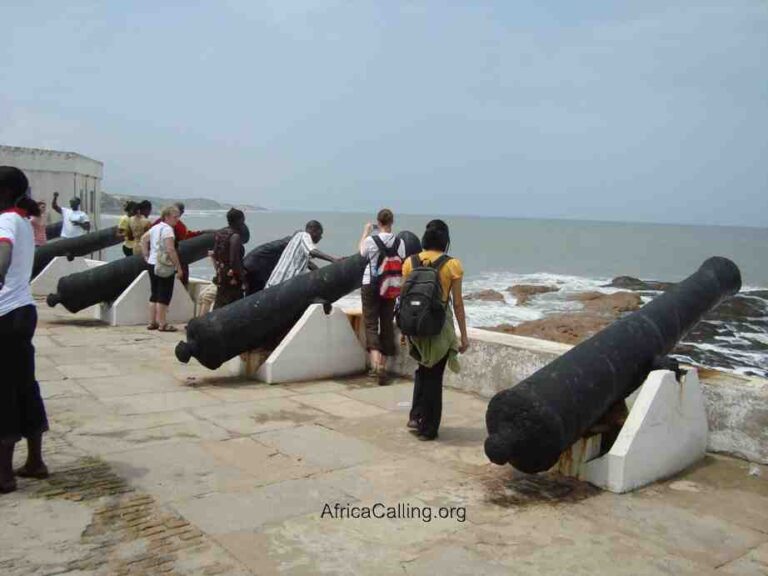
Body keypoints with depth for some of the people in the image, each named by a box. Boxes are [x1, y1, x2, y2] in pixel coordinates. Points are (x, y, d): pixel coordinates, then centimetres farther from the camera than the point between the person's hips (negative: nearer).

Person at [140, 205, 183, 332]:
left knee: (154, 294, 14)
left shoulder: (155, 227, 12)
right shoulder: (167, 229, -14)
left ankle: (152, 322, 19)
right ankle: (162, 324, 1)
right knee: (164, 295, -2)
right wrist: (179, 267, -18)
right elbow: (170, 250, -21)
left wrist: (147, 257, 18)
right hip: (165, 266, -9)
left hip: (152, 264, 9)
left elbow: (143, 239, 21)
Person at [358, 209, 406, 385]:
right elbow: (402, 265, 2)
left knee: (371, 324, 0)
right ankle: (382, 364, 20)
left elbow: (362, 253, 10)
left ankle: (376, 363, -21)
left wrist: (366, 232, 22)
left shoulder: (370, 240, -11)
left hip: (371, 285, -3)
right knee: (387, 324, 12)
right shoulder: (400, 242, -4)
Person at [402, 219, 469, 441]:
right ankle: (428, 428, 17)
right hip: (440, 327, -3)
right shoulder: (452, 265, -9)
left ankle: (416, 415, 21)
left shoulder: (410, 262, -1)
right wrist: (464, 335, 1)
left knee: (423, 368, 26)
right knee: (434, 375, 9)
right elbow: (457, 303, -6)